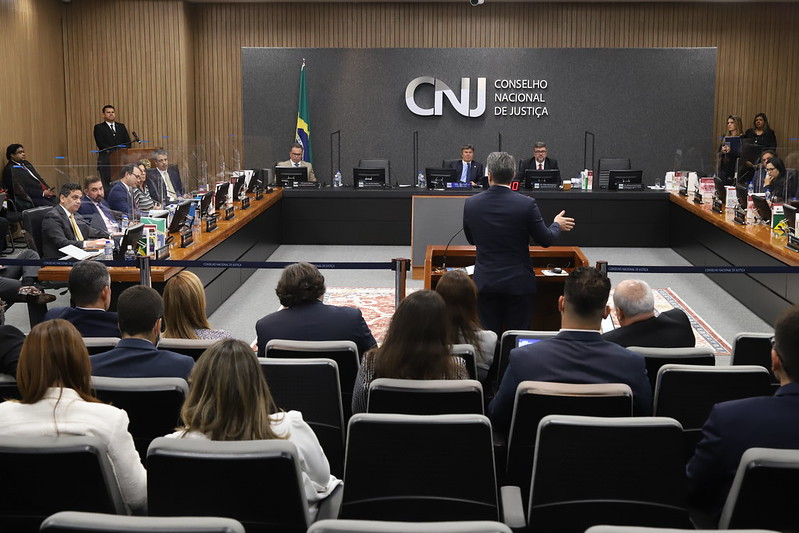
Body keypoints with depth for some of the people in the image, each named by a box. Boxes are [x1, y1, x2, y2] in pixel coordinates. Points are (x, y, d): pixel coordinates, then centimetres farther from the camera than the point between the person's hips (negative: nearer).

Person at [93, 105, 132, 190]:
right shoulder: (99, 127, 6)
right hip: (106, 160, -3)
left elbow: (128, 142, 12)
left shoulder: (121, 126, 18)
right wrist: (115, 151, -16)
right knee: (107, 185, -7)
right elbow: (100, 144, -6)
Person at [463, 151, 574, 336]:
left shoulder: (470, 204, -5)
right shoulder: (526, 204, -13)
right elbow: (545, 240, -3)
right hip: (518, 283, -2)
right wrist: (557, 225, 19)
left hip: (485, 283, 2)